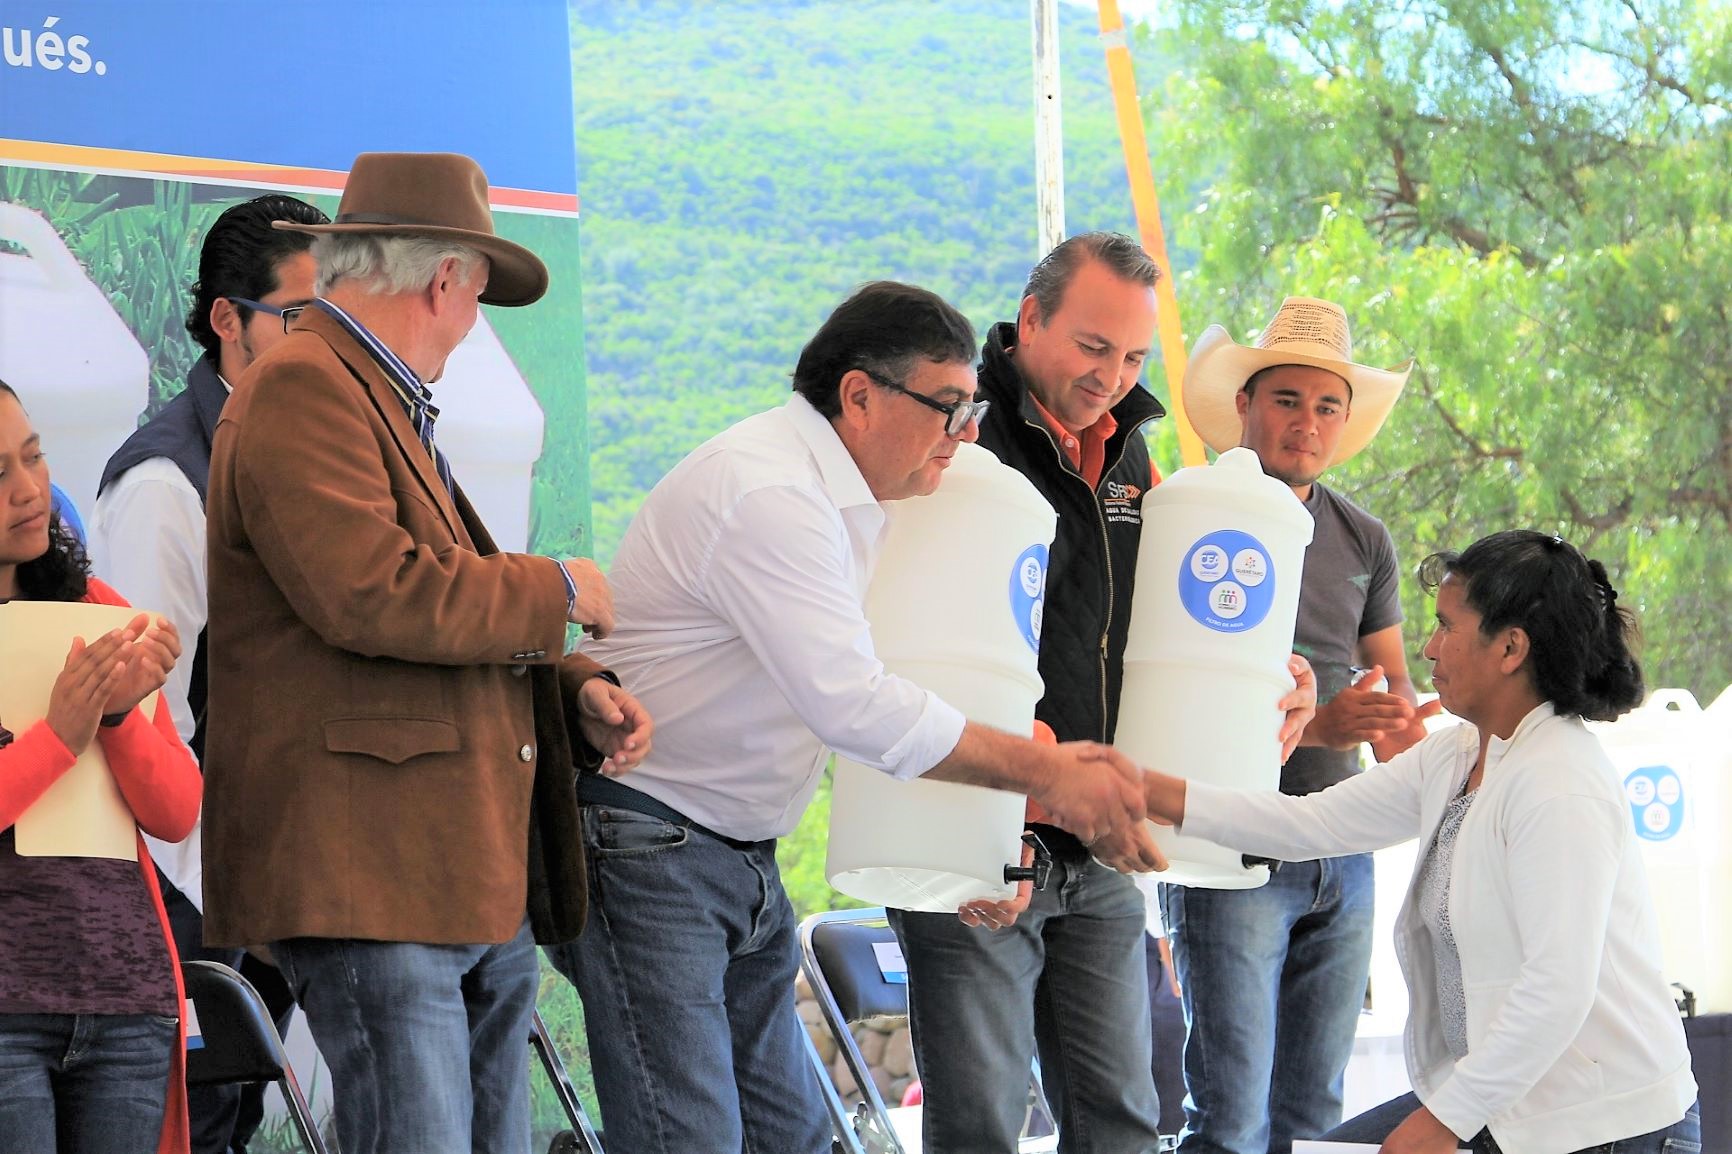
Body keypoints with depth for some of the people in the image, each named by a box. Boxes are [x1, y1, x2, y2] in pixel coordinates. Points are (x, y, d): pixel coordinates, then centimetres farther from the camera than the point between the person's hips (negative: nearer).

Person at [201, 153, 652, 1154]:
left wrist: (577, 692, 11)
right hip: (370, 879, -10)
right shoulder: (301, 391, -9)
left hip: (480, 885, 10)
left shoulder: (390, 408, 24)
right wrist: (554, 591, -8)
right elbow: (374, 595, -22)